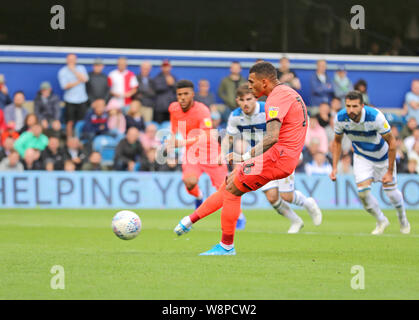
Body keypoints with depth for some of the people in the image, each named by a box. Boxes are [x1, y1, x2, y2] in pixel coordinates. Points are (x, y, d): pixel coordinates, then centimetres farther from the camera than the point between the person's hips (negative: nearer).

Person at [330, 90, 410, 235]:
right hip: (362, 157, 2)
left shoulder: (375, 117, -34)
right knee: (363, 191, -13)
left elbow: (391, 142, -24)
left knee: (391, 192, 2)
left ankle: (403, 219, 35)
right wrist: (335, 167, -9)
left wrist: (390, 171, -22)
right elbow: (337, 141, -3)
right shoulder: (341, 118, -23)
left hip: (383, 156, -2)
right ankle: (381, 221, 15)